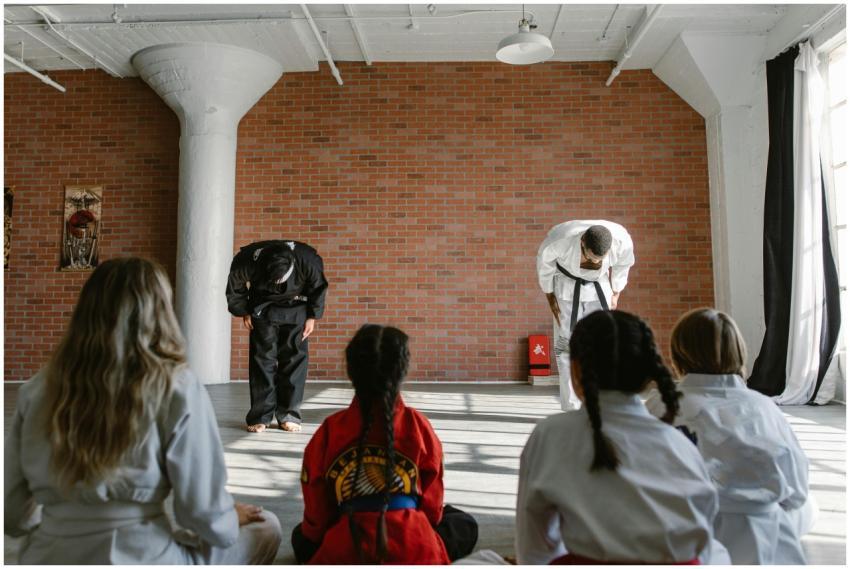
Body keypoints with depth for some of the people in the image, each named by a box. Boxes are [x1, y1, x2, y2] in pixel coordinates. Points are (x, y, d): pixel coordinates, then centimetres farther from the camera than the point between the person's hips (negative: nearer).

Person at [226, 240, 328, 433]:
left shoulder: (308, 261, -31)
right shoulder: (247, 262, -29)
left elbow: (319, 288, -9)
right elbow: (234, 288, -5)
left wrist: (312, 316, -4)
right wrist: (244, 312, 0)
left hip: (296, 309, 0)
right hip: (263, 308, 0)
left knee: (294, 358, -5)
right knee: (262, 358, -6)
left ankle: (289, 415, 3)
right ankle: (260, 417, 2)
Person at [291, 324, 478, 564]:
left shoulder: (329, 430, -3)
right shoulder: (418, 425, -4)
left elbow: (316, 518, 4)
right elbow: (432, 506, 5)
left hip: (343, 553, 2)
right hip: (412, 551, -1)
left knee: (302, 538, 33)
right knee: (466, 525, 27)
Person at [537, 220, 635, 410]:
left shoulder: (622, 241, -29)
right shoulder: (561, 238, -35)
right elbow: (544, 261, -13)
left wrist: (615, 294, 3)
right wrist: (550, 297, -6)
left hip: (599, 287, 2)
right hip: (567, 287, -2)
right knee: (566, 345, -3)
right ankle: (572, 409, 5)